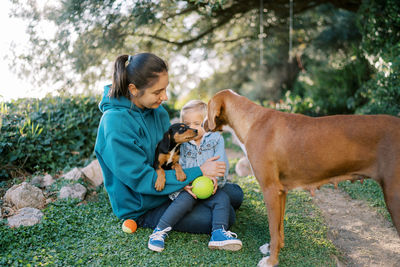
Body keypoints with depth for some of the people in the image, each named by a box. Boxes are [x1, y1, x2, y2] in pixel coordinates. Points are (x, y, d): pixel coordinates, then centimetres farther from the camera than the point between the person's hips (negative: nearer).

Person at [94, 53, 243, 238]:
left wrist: (182, 179, -16)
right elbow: (142, 179, -27)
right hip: (144, 208, -7)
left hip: (169, 190, 7)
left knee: (235, 194, 8)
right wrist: (198, 172, -24)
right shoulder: (115, 123, -28)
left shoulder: (157, 110, -5)